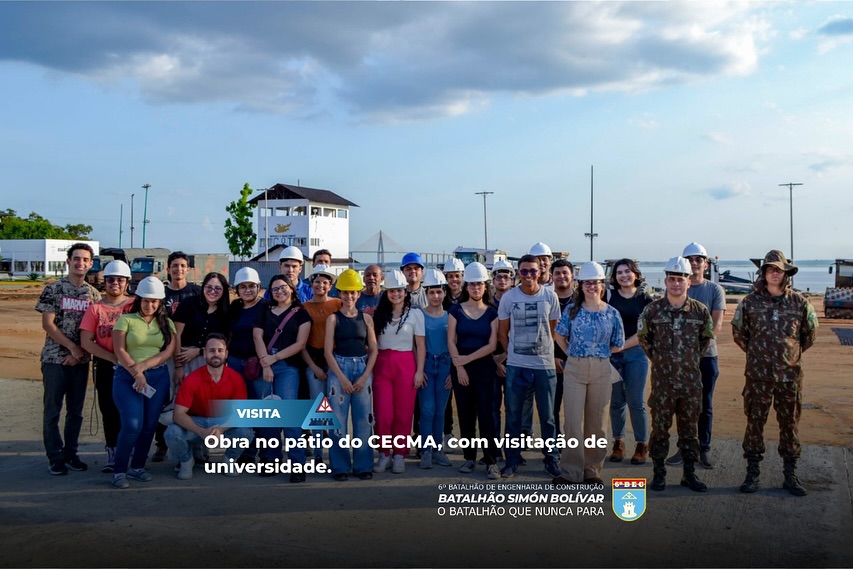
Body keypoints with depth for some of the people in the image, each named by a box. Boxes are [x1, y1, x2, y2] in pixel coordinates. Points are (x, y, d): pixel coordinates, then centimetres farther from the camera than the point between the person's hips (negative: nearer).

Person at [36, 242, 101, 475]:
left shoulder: (93, 294, 7)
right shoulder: (53, 289, -4)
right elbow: (47, 324, -9)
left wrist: (79, 352, -8)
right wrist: (73, 347, -12)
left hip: (81, 360, 4)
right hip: (55, 358, -3)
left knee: (76, 410, 9)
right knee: (52, 410, 2)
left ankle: (70, 453, 21)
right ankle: (55, 457, 11)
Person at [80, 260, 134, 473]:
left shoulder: (134, 305, 1)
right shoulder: (95, 308, 3)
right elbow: (86, 341, -4)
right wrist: (113, 358, -13)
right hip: (105, 367, 1)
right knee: (109, 410, 8)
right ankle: (112, 453, 20)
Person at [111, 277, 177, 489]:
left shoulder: (166, 323, 10)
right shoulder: (126, 320, 2)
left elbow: (169, 351, 0)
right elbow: (119, 351, -5)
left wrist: (144, 365, -12)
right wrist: (136, 372, -14)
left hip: (158, 377, 3)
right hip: (128, 377, -3)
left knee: (149, 425, 5)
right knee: (132, 424, -13)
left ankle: (138, 466, 21)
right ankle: (119, 470, 0)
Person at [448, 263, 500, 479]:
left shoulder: (491, 313, 3)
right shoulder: (456, 310, 4)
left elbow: (492, 345, -3)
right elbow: (451, 341, -1)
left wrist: (468, 358, -11)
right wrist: (459, 367, -10)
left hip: (484, 367, -1)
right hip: (460, 367, 1)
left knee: (485, 413, -6)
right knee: (465, 413, 5)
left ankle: (490, 461, -2)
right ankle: (469, 457, 16)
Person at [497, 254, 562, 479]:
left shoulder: (550, 296, 0)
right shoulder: (508, 297, -1)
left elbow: (554, 329, 9)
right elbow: (502, 332, 7)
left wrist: (544, 350, 8)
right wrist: (512, 353, 5)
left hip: (545, 365, 0)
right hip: (516, 365, 0)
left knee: (547, 416, 8)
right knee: (513, 415, 7)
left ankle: (551, 458, 22)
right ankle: (512, 460, 19)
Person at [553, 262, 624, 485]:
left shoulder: (612, 313, 1)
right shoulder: (572, 309, 0)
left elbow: (618, 345, 7)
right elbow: (560, 335, 10)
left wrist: (598, 353, 5)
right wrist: (573, 353, 4)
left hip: (601, 370, 1)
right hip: (574, 369, -1)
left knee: (596, 422, 9)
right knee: (573, 421, -2)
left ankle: (592, 470, 21)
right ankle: (571, 471, 5)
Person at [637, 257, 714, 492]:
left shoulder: (700, 311, -1)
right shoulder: (652, 310, -5)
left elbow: (706, 337, 15)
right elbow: (643, 337, 10)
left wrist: (693, 358, 12)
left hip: (691, 382, 1)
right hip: (662, 382, -1)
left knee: (690, 429, 10)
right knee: (660, 428, 5)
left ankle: (690, 473, 22)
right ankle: (659, 473, 16)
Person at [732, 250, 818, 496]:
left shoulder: (799, 302, 0)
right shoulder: (751, 302, -2)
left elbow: (810, 333, 14)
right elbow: (738, 332, 11)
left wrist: (792, 353, 13)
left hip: (790, 376, 1)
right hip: (758, 376, -1)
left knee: (790, 425, 9)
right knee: (755, 423, 4)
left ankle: (790, 475, 21)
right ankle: (752, 474, 15)